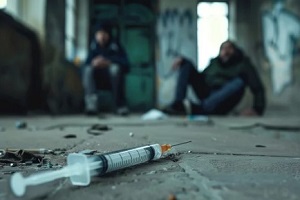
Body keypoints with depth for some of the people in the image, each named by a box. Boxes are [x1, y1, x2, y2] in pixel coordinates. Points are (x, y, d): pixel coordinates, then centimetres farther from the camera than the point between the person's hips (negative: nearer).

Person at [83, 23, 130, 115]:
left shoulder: (115, 47, -6)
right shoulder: (93, 48, 2)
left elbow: (126, 65, -17)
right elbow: (86, 64, -4)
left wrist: (108, 63, -30)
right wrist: (93, 63, -28)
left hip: (113, 80, -2)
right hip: (98, 81, 2)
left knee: (115, 68, -33)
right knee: (88, 70, -25)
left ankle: (120, 105, -26)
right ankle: (91, 104, -41)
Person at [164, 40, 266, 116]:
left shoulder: (243, 63, 5)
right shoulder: (215, 62, 17)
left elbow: (257, 87, -6)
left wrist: (257, 109, -24)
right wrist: (182, 61, 6)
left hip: (222, 103, -4)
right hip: (207, 95, 4)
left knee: (239, 82, -33)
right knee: (186, 64, 0)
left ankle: (196, 108, -46)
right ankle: (178, 104, -23)